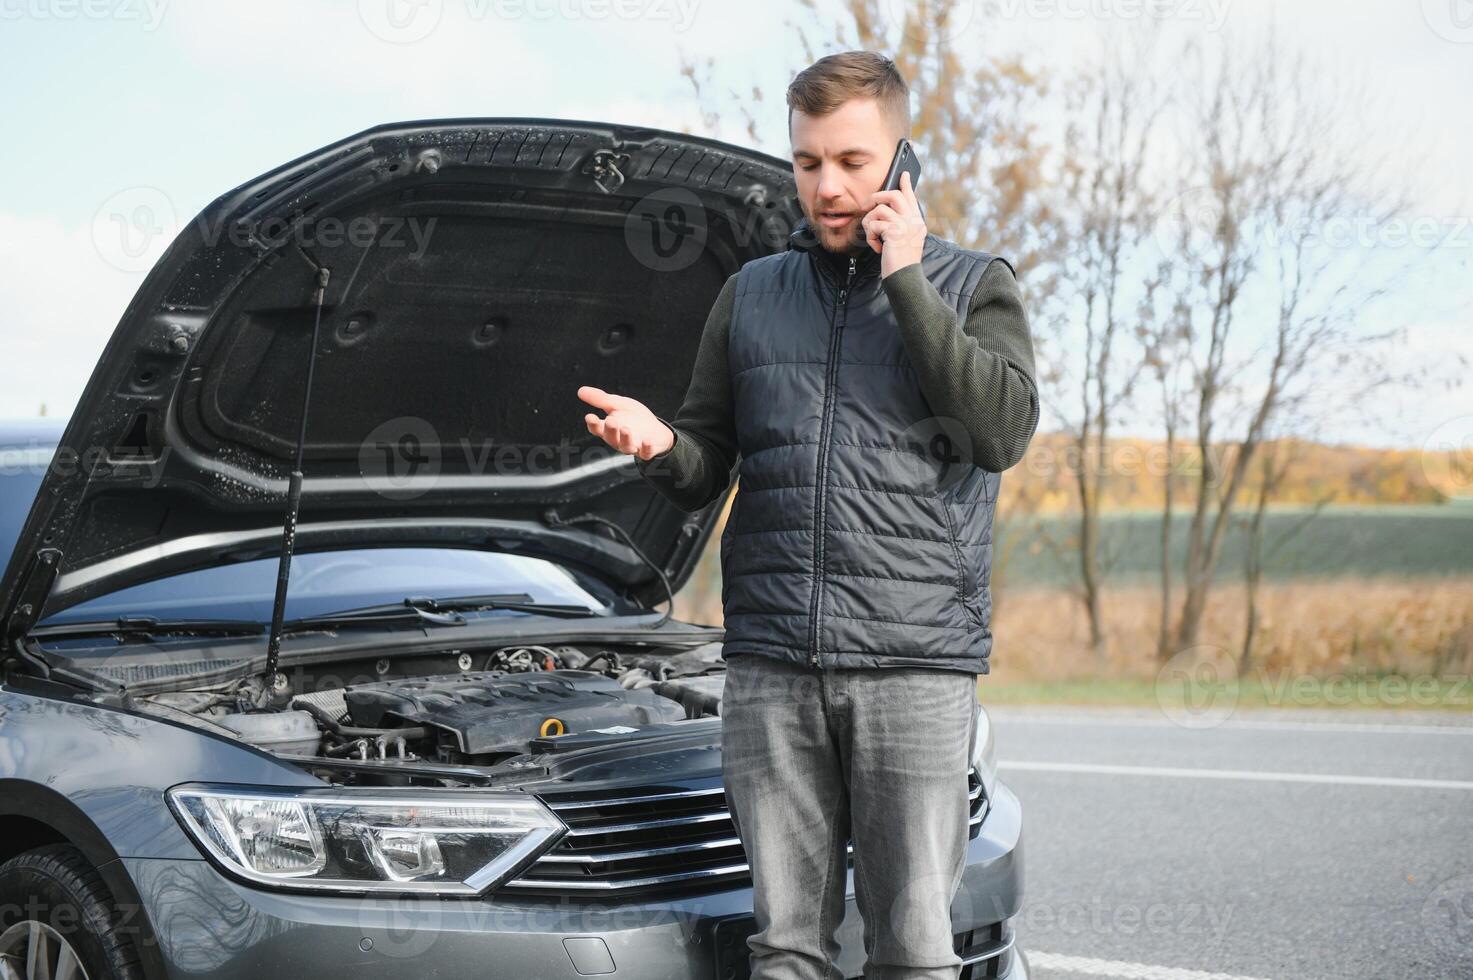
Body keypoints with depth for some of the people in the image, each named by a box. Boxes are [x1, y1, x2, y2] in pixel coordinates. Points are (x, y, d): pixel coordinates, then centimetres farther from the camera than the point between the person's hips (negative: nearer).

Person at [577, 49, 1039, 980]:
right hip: (771, 665, 3)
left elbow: (1005, 429, -10)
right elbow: (707, 471, 16)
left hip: (917, 662, -3)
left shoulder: (972, 285, 7)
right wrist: (663, 447, -8)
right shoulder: (752, 294, 15)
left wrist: (905, 282, -9)